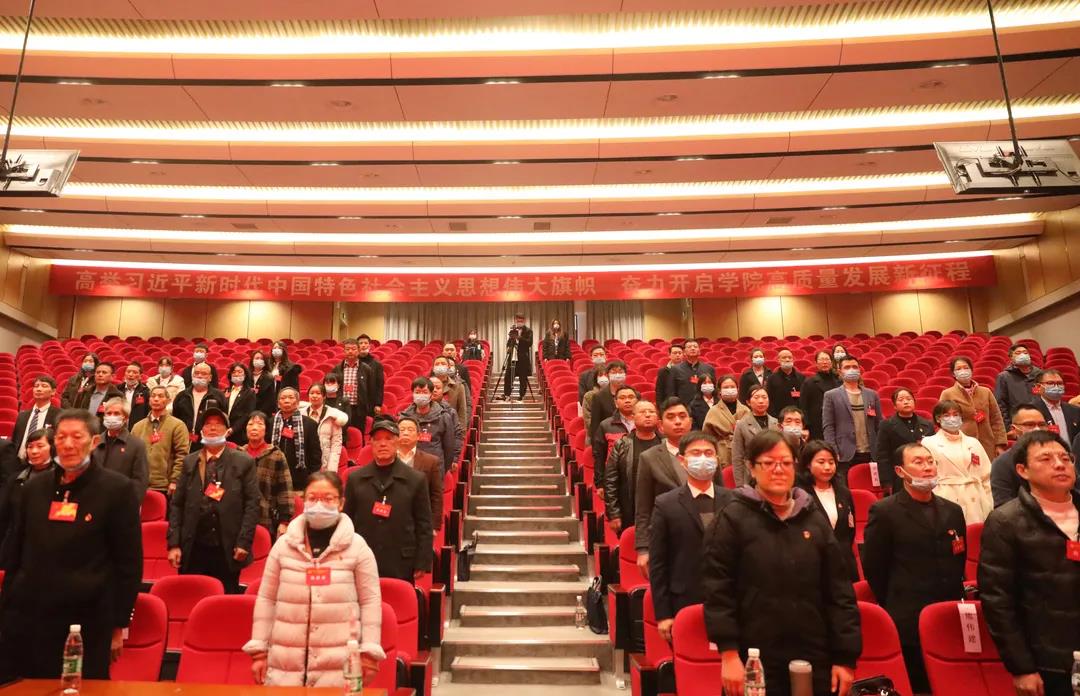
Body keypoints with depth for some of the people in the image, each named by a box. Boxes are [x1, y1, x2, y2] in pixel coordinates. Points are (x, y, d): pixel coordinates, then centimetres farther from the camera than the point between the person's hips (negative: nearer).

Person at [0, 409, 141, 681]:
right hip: (27, 617, 4)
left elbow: (130, 562, -6)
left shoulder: (117, 489, -7)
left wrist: (120, 623, -6)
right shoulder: (34, 487, 7)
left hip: (89, 620, -4)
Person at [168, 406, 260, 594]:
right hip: (193, 549, 2)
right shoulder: (189, 462, 10)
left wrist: (244, 542, -9)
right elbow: (176, 505, 8)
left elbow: (252, 504, -2)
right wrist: (174, 544, 0)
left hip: (228, 550, -2)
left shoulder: (244, 462, 2)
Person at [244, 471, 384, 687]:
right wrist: (259, 650, 7)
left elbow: (370, 601, -1)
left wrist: (369, 653, -5)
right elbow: (266, 599, 8)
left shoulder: (357, 546, -2)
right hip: (285, 661, 2)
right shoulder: (283, 544, 4)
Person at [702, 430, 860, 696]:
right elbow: (716, 588, -8)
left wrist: (845, 657, 5)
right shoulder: (733, 518, -5)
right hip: (754, 661, -4)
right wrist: (729, 654, -12)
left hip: (814, 659, 4)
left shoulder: (815, 520, 8)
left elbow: (839, 591, 9)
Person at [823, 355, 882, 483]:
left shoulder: (872, 395, 13)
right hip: (844, 455, -3)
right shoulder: (831, 395, 3)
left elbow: (879, 425, 13)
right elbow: (828, 427, -2)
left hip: (870, 454, 3)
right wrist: (834, 453, -10)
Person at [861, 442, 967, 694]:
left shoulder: (953, 511, 10)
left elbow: (959, 561, 18)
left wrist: (954, 602, 12)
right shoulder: (884, 512, -9)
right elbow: (873, 567, -6)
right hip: (908, 623, -5)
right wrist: (894, 608, 0)